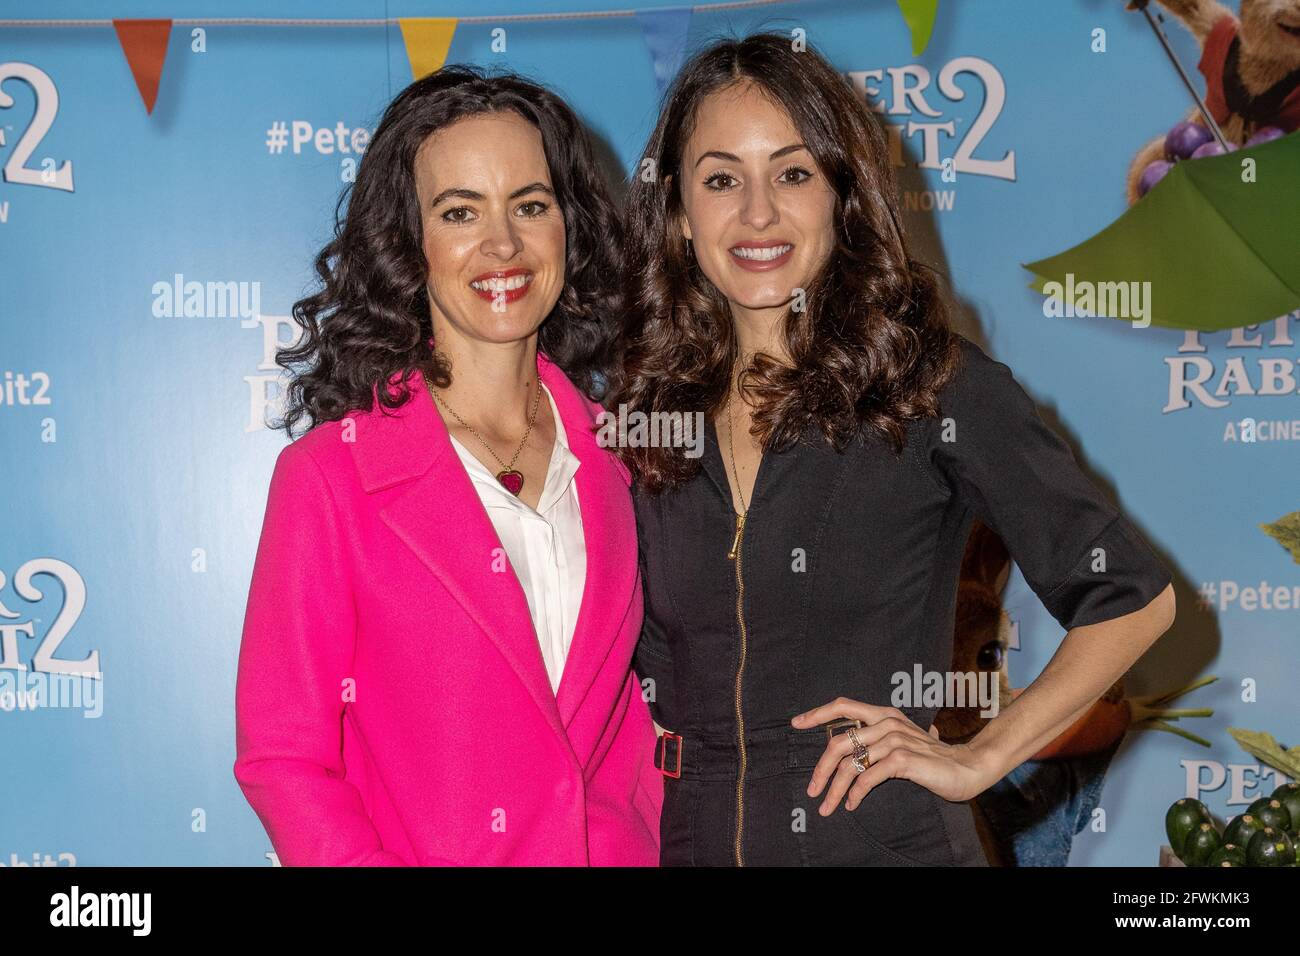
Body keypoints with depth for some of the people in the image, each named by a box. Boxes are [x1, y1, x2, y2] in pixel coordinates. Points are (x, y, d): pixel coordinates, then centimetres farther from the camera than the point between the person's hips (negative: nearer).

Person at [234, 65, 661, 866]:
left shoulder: (613, 455, -1)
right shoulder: (328, 476, -13)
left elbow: (629, 700, 7)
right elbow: (281, 756, -11)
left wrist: (651, 840, -6)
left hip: (615, 850, 4)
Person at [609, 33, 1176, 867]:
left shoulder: (935, 383, -10)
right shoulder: (646, 406, 1)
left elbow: (1134, 596, -5)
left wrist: (980, 760, -9)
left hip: (885, 837, -3)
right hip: (687, 837, 4)